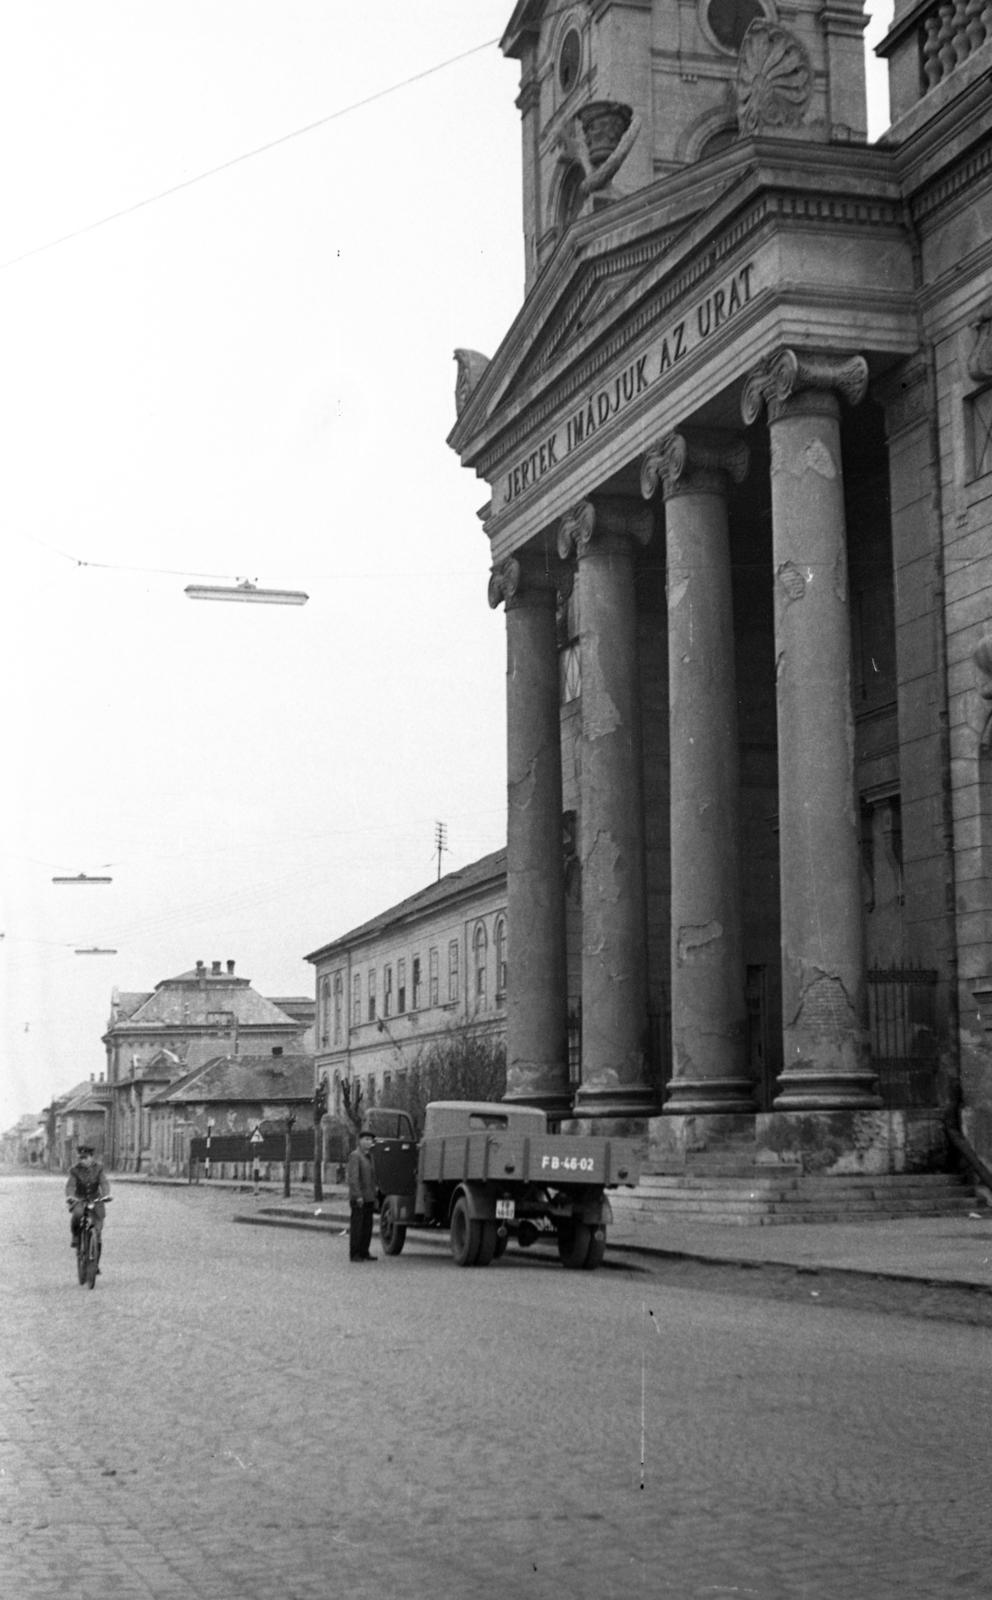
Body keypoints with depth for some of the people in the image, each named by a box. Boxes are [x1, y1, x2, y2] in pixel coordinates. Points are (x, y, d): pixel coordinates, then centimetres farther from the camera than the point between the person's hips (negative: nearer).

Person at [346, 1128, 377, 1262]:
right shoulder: (355, 1156, -9)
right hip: (358, 1199, -8)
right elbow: (353, 1177, -18)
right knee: (357, 1227, -5)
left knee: (367, 1226, 7)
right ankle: (354, 1254, -2)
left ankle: (364, 1252, 12)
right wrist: (358, 1196, -24)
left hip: (369, 1199, 8)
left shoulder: (368, 1157, 18)